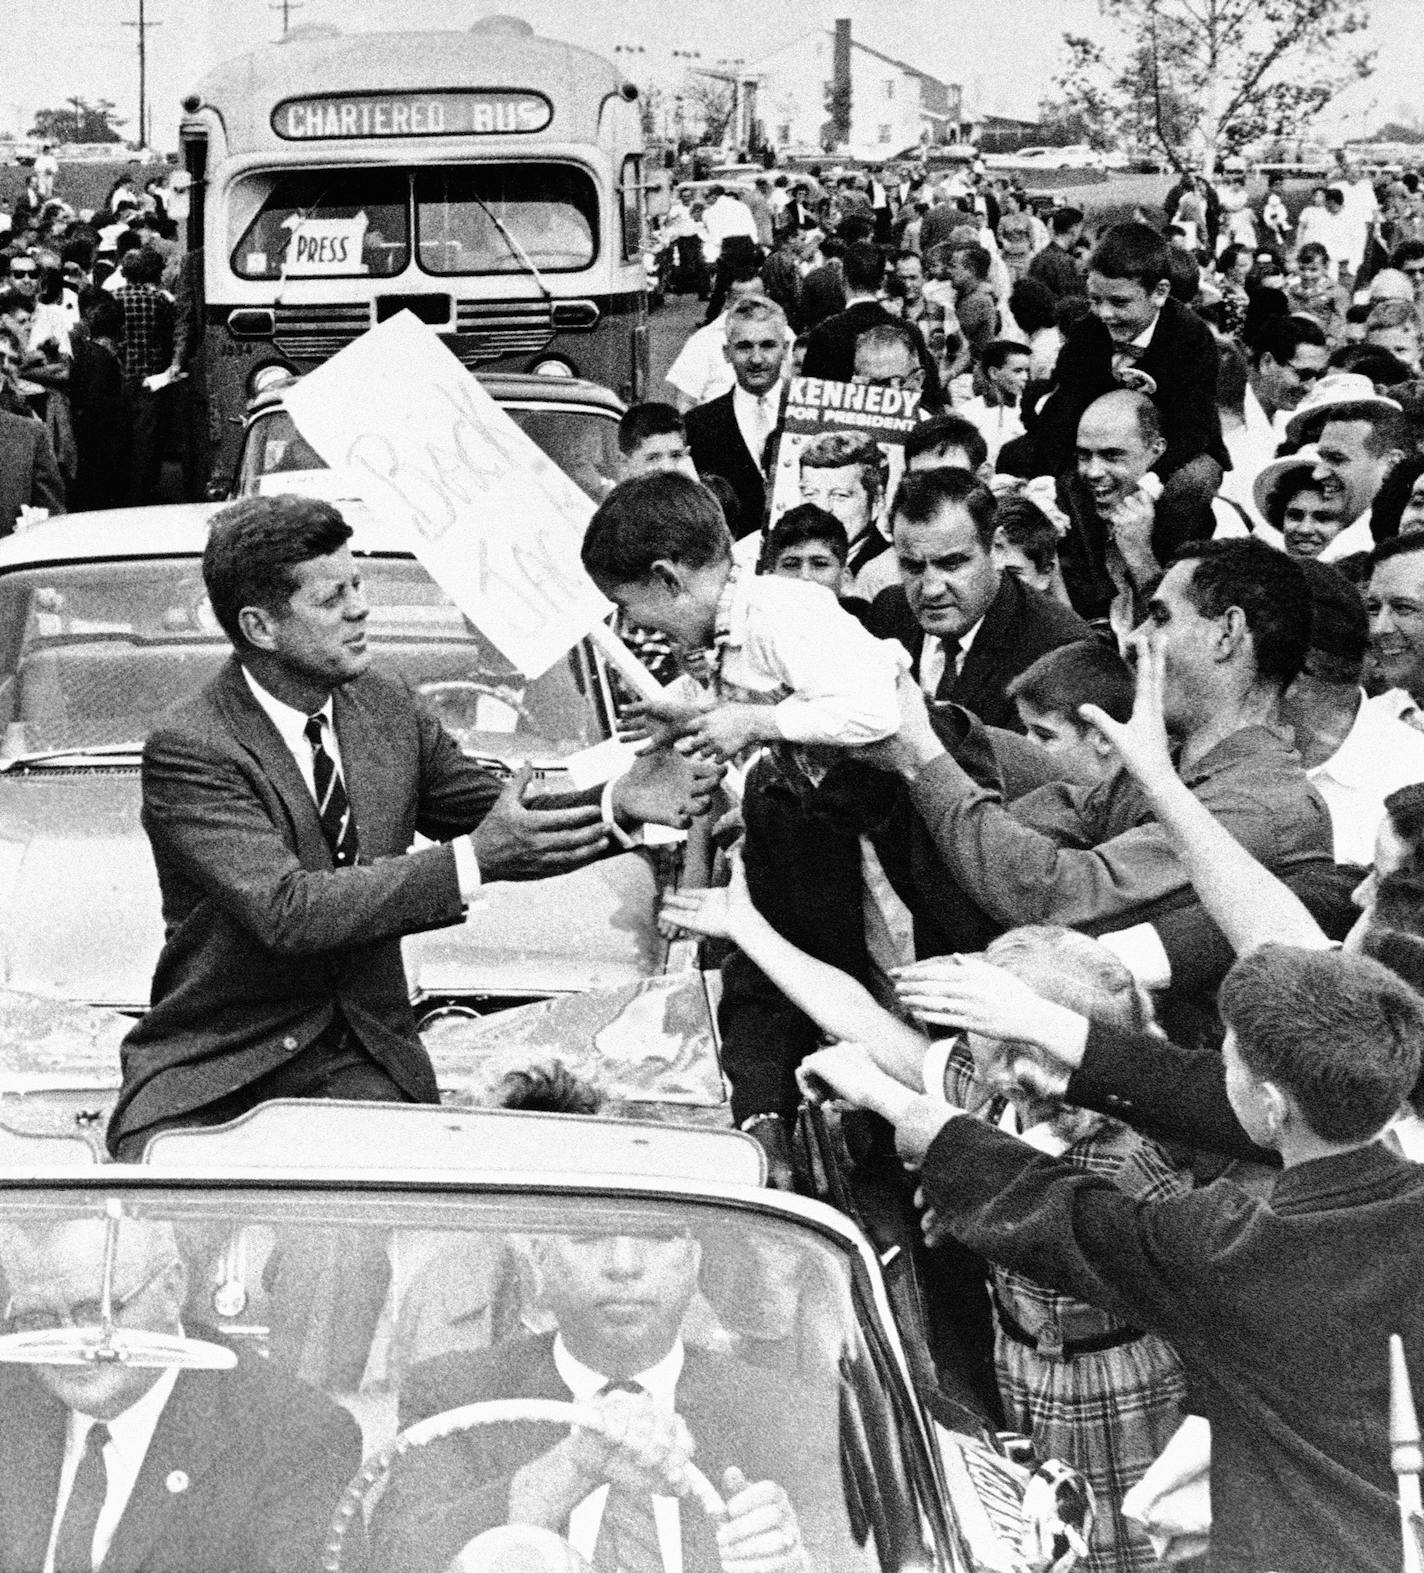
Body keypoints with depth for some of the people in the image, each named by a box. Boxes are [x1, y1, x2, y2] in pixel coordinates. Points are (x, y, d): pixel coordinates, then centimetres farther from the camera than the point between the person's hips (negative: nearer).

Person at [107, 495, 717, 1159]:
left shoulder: (383, 707, 7)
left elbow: (499, 818, 15)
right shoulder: (187, 749, -14)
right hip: (210, 1072, -4)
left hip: (362, 1062, 4)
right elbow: (283, 911, -25)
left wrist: (617, 803, -6)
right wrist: (470, 860, -27)